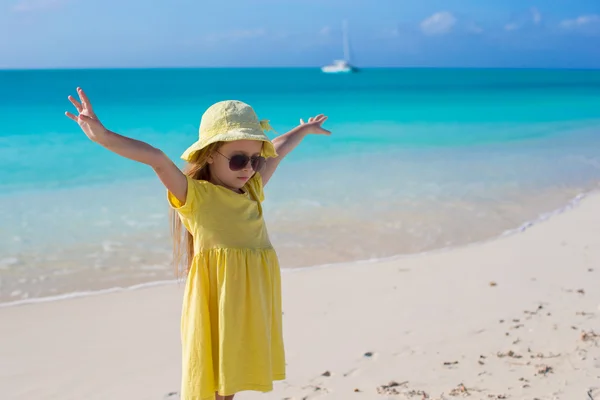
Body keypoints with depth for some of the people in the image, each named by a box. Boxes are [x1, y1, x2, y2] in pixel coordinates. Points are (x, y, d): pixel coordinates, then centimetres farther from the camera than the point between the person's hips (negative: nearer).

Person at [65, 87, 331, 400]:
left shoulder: (252, 190, 10)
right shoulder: (194, 195, -9)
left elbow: (279, 150, 27)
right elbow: (158, 160, -24)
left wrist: (305, 129, 42)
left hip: (251, 303, 6)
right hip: (216, 302, -6)